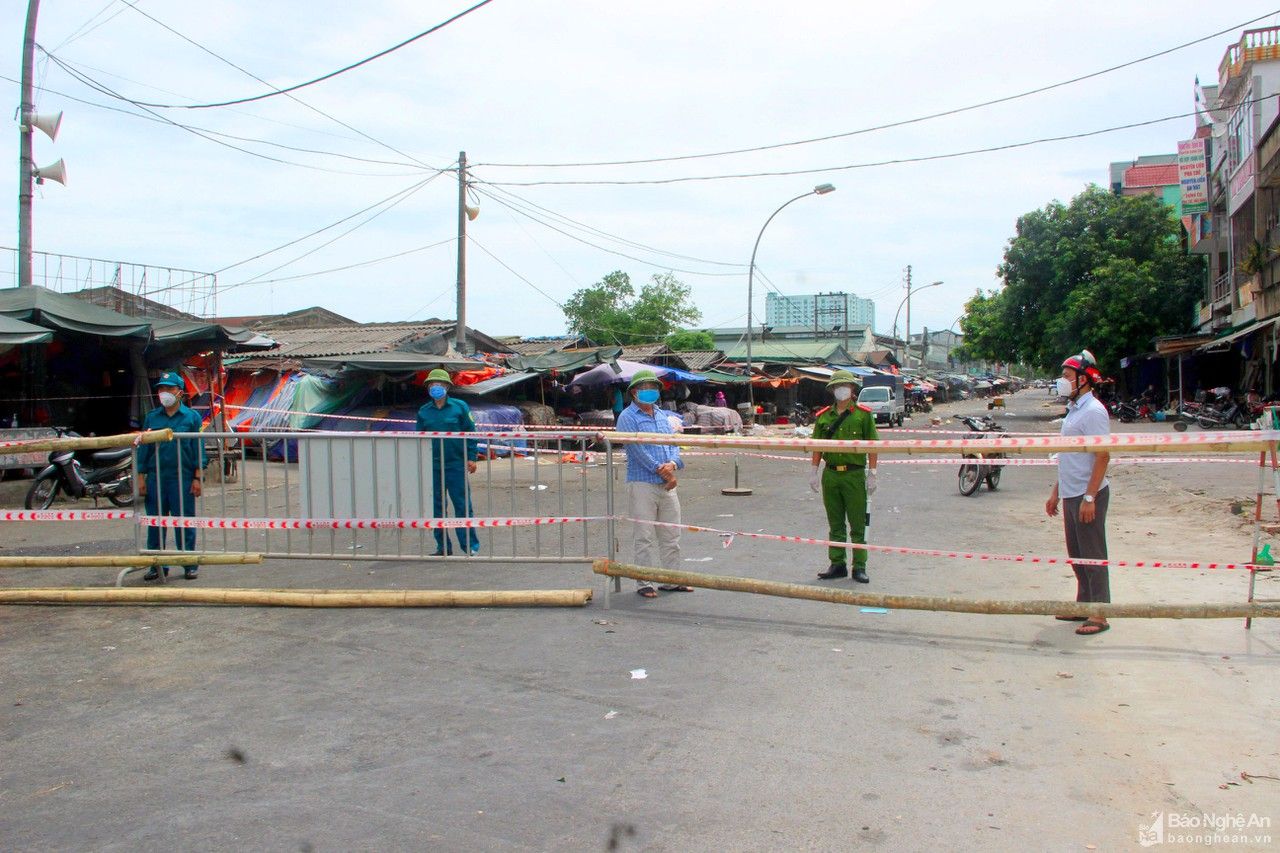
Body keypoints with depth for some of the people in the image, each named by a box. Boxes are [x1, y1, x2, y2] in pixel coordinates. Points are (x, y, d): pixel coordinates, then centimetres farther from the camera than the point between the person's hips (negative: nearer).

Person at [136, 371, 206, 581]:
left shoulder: (191, 417, 2)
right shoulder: (151, 418, 10)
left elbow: (198, 449, 1)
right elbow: (144, 449, 11)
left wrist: (198, 479, -4)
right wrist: (141, 477, 5)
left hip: (182, 478, -3)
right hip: (155, 477, 3)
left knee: (184, 522, 1)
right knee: (155, 523, 7)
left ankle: (190, 565, 10)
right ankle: (158, 565, 17)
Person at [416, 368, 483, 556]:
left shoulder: (459, 407, 0)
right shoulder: (424, 411, 9)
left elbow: (471, 432, 1)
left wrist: (471, 458, -5)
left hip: (456, 464, -3)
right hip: (433, 466, 3)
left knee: (462, 505, -2)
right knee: (436, 507, 7)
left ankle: (470, 545, 6)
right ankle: (443, 546, 16)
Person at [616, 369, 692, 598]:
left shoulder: (663, 416, 16)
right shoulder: (628, 418, -5)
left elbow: (674, 443, 11)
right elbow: (638, 449, -13)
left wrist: (672, 464, -10)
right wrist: (662, 470, -14)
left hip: (667, 485, 7)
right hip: (642, 484, -6)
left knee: (671, 536, 11)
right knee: (644, 537, -2)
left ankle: (672, 580, 21)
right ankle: (644, 584, 7)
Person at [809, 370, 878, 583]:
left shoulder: (863, 414, 0)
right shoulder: (824, 416, 10)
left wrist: (872, 474, -6)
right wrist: (813, 471, 5)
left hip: (855, 475, -3)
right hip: (830, 474, 3)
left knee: (858, 524, 2)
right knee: (835, 524, 11)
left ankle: (859, 567, 8)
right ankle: (837, 564, 18)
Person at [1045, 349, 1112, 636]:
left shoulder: (1093, 411, -14)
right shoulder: (1073, 410, 15)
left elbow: (1103, 456, -19)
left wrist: (1089, 497, -22)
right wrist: (1056, 492, 21)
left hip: (1088, 495, -9)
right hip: (1070, 494, 9)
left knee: (1093, 556, -2)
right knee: (1076, 555, 16)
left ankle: (1099, 615, 5)